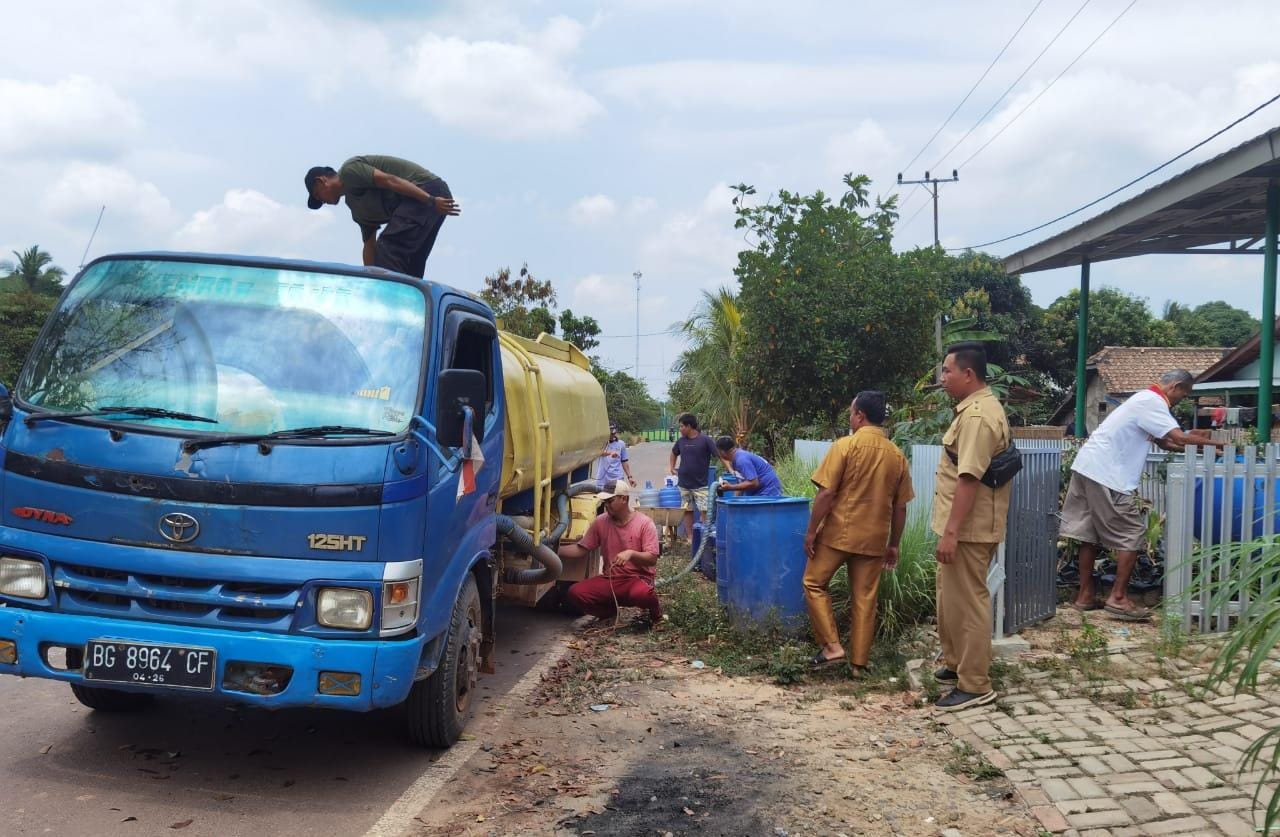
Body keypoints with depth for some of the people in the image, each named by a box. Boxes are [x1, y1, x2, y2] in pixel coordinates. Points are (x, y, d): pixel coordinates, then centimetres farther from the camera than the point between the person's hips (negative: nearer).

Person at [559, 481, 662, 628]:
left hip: (638, 579, -4)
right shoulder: (600, 522, 3)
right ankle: (612, 612, 6)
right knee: (574, 594, -20)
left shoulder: (644, 523, -9)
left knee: (641, 594, -40)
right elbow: (580, 549, 5)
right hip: (610, 580, 4)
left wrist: (631, 553, -29)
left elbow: (652, 559, -12)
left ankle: (655, 612, -1)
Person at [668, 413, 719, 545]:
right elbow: (674, 453, 26)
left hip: (700, 483, -4)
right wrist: (672, 468, 20)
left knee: (705, 510, -8)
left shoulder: (705, 440, -10)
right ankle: (689, 537, 15)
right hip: (684, 483, 5)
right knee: (687, 510, 7)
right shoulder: (681, 441, 5)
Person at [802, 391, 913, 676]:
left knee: (814, 584, 12)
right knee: (864, 599, 9)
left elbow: (826, 494, -14)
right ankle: (859, 662, 13)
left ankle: (831, 647, 5)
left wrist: (811, 531, -5)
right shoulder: (897, 455, 4)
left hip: (838, 533, -4)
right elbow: (900, 507, 8)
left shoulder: (846, 445, -11)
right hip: (873, 538, 4)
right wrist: (893, 545, 17)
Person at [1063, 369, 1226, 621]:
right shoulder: (1152, 402, -9)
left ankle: (1085, 595, 17)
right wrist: (1215, 443, -5)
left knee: (1090, 534, 12)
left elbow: (1165, 442, 24)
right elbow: (1179, 438, -17)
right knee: (1132, 534, -4)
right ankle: (1118, 598, -4)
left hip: (1089, 467, 10)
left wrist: (1197, 442, 16)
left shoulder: (1146, 400, 22)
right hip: (1105, 475, -10)